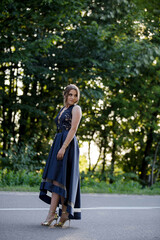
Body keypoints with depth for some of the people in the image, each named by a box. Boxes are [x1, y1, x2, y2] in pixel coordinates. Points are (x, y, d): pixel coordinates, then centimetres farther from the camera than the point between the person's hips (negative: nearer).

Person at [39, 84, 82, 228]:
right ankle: (64, 212, 5)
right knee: (57, 177, 3)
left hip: (68, 144, -8)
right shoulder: (63, 109, 22)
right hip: (58, 143, 8)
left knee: (57, 177, -14)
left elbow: (73, 129, -12)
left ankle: (52, 213, -17)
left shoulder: (76, 108, -2)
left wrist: (63, 148, -21)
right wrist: (58, 147, 17)